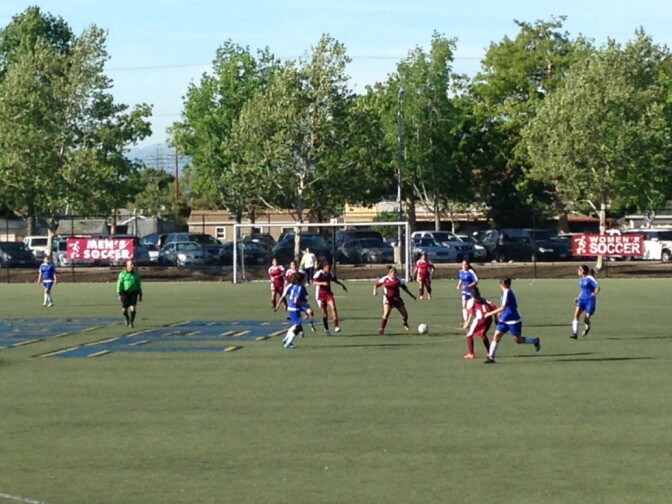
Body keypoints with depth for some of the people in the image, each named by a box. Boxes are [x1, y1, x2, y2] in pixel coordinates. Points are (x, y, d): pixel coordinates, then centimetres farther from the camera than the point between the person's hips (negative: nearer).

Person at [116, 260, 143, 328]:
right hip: (125, 293, -1)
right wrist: (119, 294, -16)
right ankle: (127, 318, 36)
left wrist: (140, 294, 11)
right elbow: (119, 284, -7)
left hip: (133, 293, 1)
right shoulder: (123, 274, -4)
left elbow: (139, 285, 12)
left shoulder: (136, 274, 6)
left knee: (133, 308, -14)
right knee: (124, 309, 5)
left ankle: (131, 323, -8)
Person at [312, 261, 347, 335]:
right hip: (320, 295, -4)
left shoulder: (330, 274, 3)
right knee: (325, 314, -1)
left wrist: (342, 285, 30)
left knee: (333, 308, -19)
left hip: (328, 294, 4)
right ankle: (326, 330, 17)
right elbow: (314, 283, -27)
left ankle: (336, 327, -23)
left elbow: (334, 280, 25)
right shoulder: (318, 273, -14)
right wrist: (322, 283, -42)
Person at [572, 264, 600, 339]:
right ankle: (575, 333, -20)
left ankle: (587, 327, 34)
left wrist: (594, 293, -29)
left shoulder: (590, 279, -10)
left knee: (586, 318, -4)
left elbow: (597, 287, -13)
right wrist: (578, 297, 16)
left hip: (590, 300, -6)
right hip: (582, 299, 6)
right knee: (576, 314, -17)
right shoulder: (581, 280, 13)